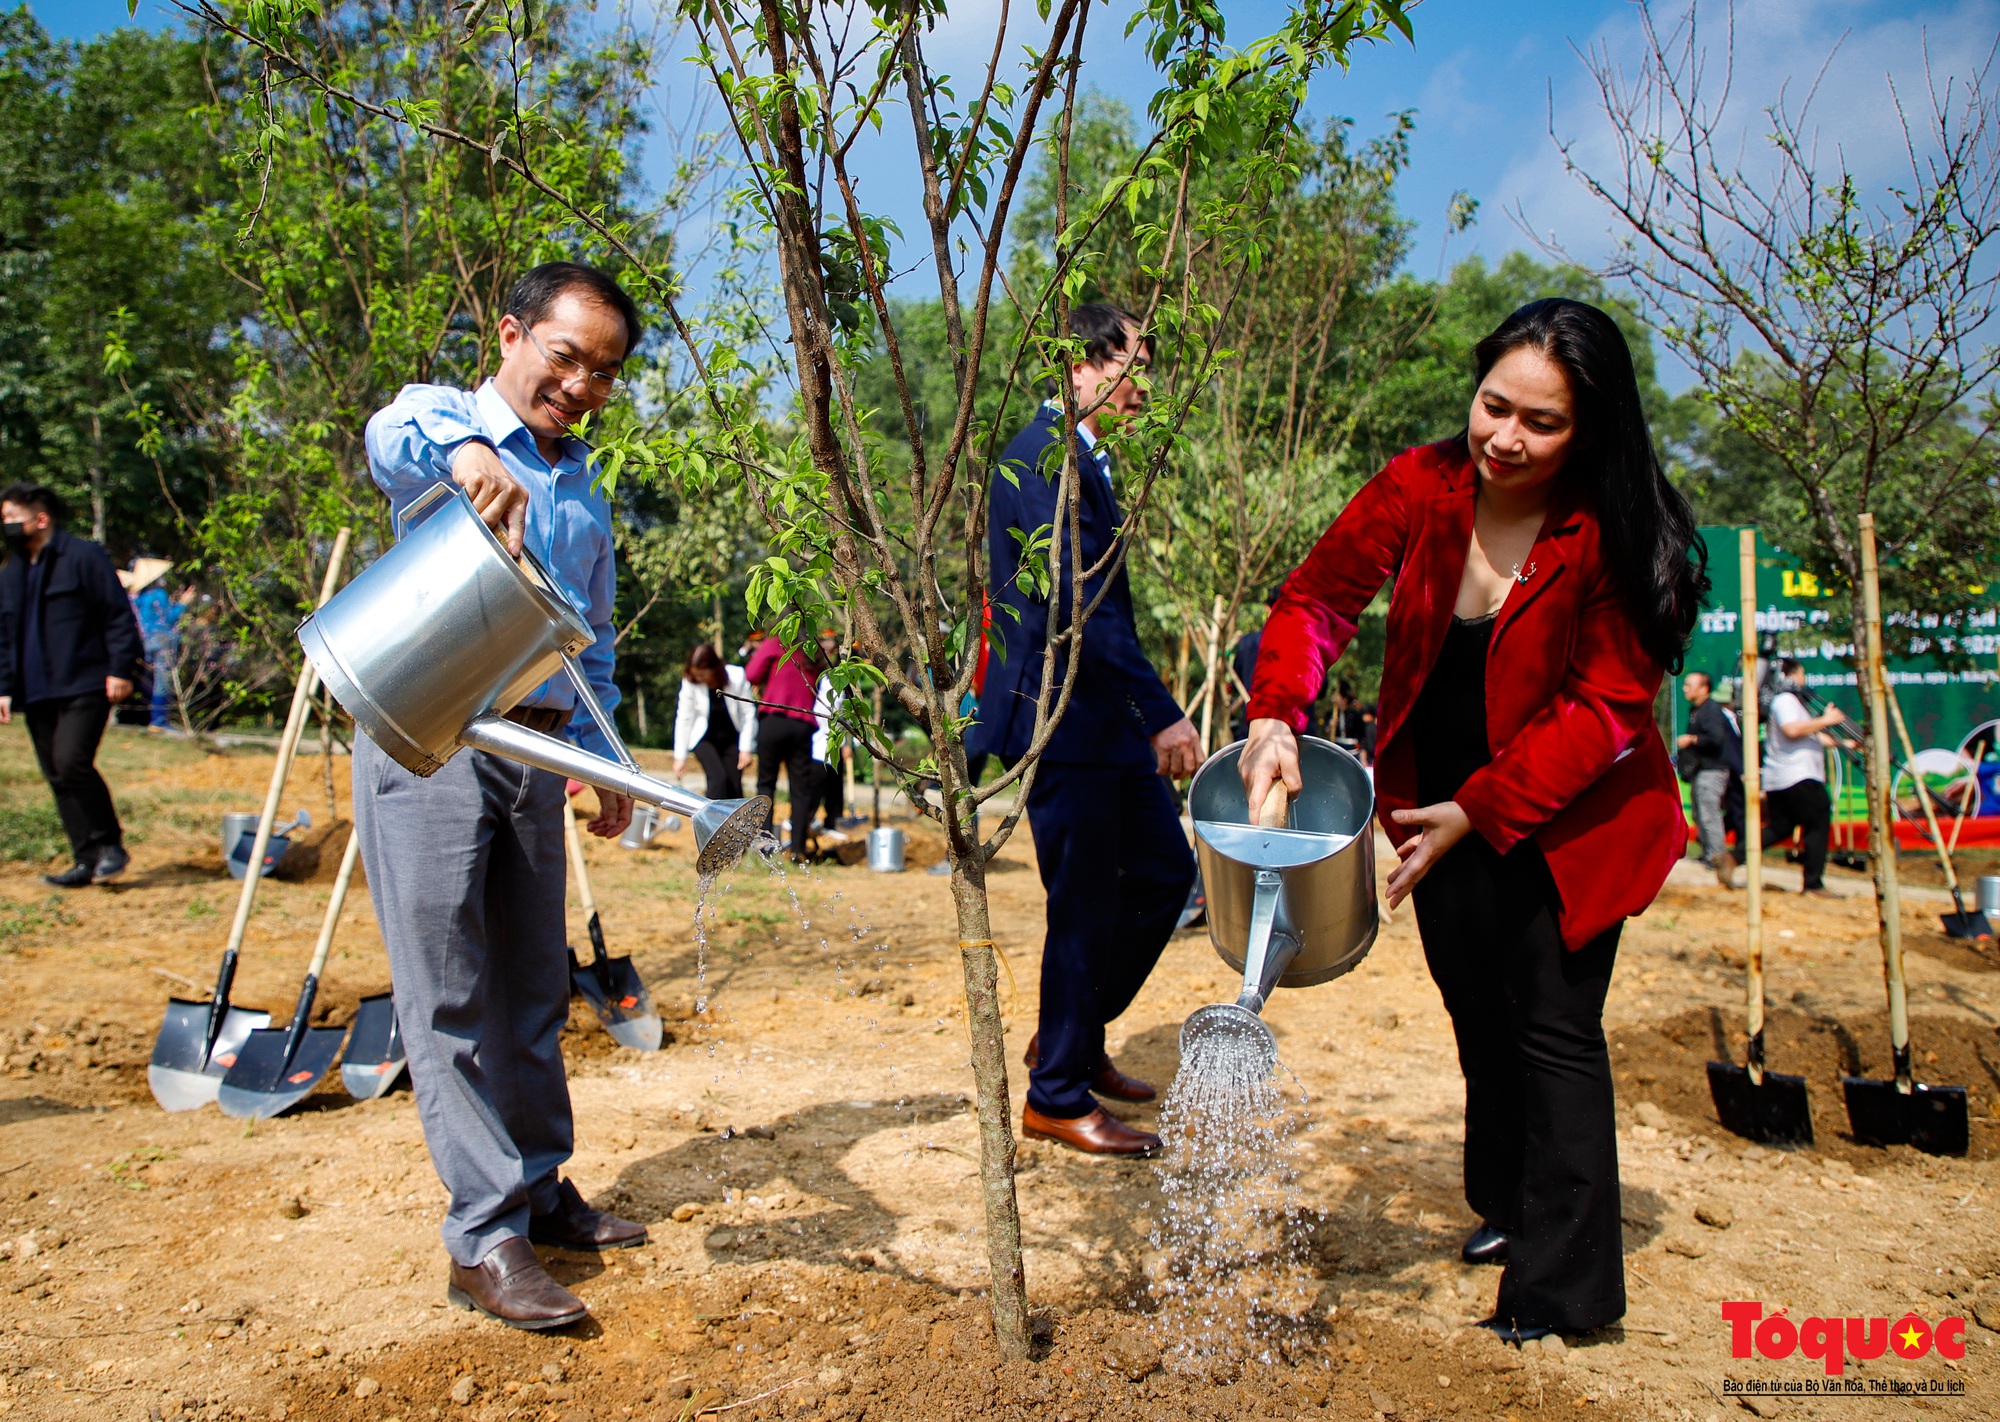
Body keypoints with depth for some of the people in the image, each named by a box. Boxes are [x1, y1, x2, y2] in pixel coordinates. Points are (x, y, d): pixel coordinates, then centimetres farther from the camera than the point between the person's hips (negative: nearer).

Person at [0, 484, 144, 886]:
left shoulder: (83, 557, -5)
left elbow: (118, 615, -8)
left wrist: (121, 669, -13)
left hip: (85, 686, -8)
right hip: (37, 693, 8)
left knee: (71, 761, -19)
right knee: (57, 777, 5)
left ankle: (110, 844, -4)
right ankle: (88, 861, 11)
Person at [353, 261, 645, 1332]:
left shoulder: (585, 495, 18)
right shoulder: (445, 419, -1)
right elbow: (391, 435, -28)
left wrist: (604, 754, 14)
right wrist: (465, 450, -49)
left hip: (533, 751, 6)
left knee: (534, 990, 12)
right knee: (450, 997, -4)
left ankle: (540, 1191, 24)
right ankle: (484, 1239, 1)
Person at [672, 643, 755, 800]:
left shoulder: (737, 676, -19)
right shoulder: (690, 682, -18)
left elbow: (749, 714, -13)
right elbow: (684, 719, -11)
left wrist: (746, 749, -13)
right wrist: (680, 756, -10)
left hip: (732, 740, 1)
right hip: (705, 740, -1)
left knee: (735, 787, -7)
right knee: (718, 779, -22)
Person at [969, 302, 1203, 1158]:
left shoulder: (1081, 460, 17)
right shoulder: (1043, 461, -16)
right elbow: (1083, 603, -25)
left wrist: (1147, 715, 22)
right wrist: (1162, 714, -26)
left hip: (1104, 717, 10)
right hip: (1059, 718, -10)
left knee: (1164, 871, 15)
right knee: (1086, 906, -1)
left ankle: (1074, 1036, 29)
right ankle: (1057, 1098, 15)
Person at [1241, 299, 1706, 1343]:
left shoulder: (1615, 538, -22)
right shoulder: (1421, 490, -13)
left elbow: (1605, 706, -21)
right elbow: (1319, 599, -8)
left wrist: (1478, 811, -24)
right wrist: (1275, 715, -25)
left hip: (1565, 819, -4)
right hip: (1445, 809, 5)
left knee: (1554, 1026, -3)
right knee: (1479, 1013, 19)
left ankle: (1565, 1287, 10)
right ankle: (1509, 1208, 42)